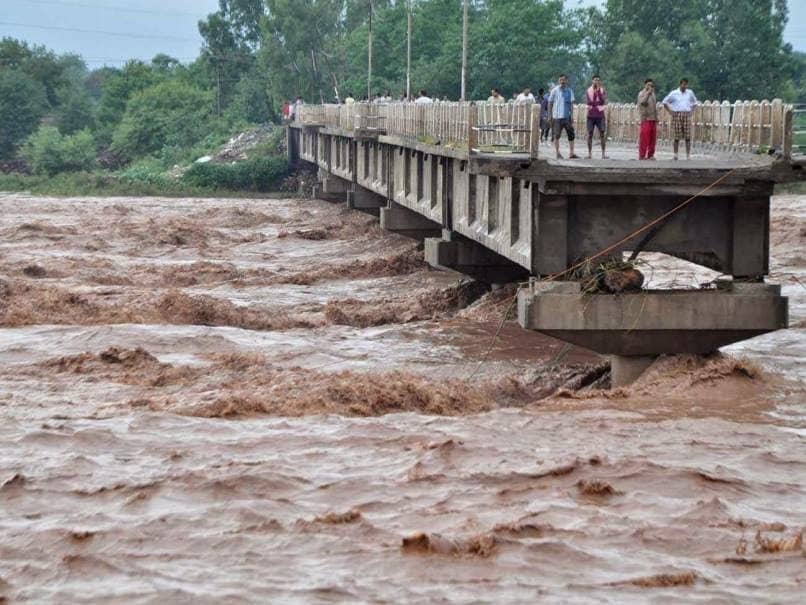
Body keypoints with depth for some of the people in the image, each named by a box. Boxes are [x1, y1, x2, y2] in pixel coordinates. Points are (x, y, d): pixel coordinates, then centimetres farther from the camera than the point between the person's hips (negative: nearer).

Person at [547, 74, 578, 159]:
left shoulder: (569, 91, 6)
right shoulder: (554, 90, -1)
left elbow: (571, 104, 8)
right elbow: (550, 103, 4)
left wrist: (572, 115, 0)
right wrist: (550, 115, 0)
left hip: (567, 116, 3)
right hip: (557, 116, -3)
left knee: (571, 135, 2)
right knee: (556, 136, -1)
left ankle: (571, 153, 7)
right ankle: (558, 153, 7)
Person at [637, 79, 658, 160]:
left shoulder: (652, 94, 18)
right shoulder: (642, 93, -5)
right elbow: (642, 102, -26)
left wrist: (656, 117, 21)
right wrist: (648, 92, -25)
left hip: (653, 119, 7)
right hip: (646, 119, -7)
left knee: (652, 138, 6)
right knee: (644, 139, -9)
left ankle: (650, 155, 13)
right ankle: (642, 156, -7)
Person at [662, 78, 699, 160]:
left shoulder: (690, 92, 8)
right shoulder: (674, 93, 2)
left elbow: (695, 102, 23)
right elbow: (665, 102, 10)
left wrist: (691, 110, 9)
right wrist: (670, 111, 1)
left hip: (687, 115, 2)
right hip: (676, 115, -2)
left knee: (688, 137, -3)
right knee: (676, 137, -2)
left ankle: (688, 155, 0)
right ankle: (675, 155, 7)